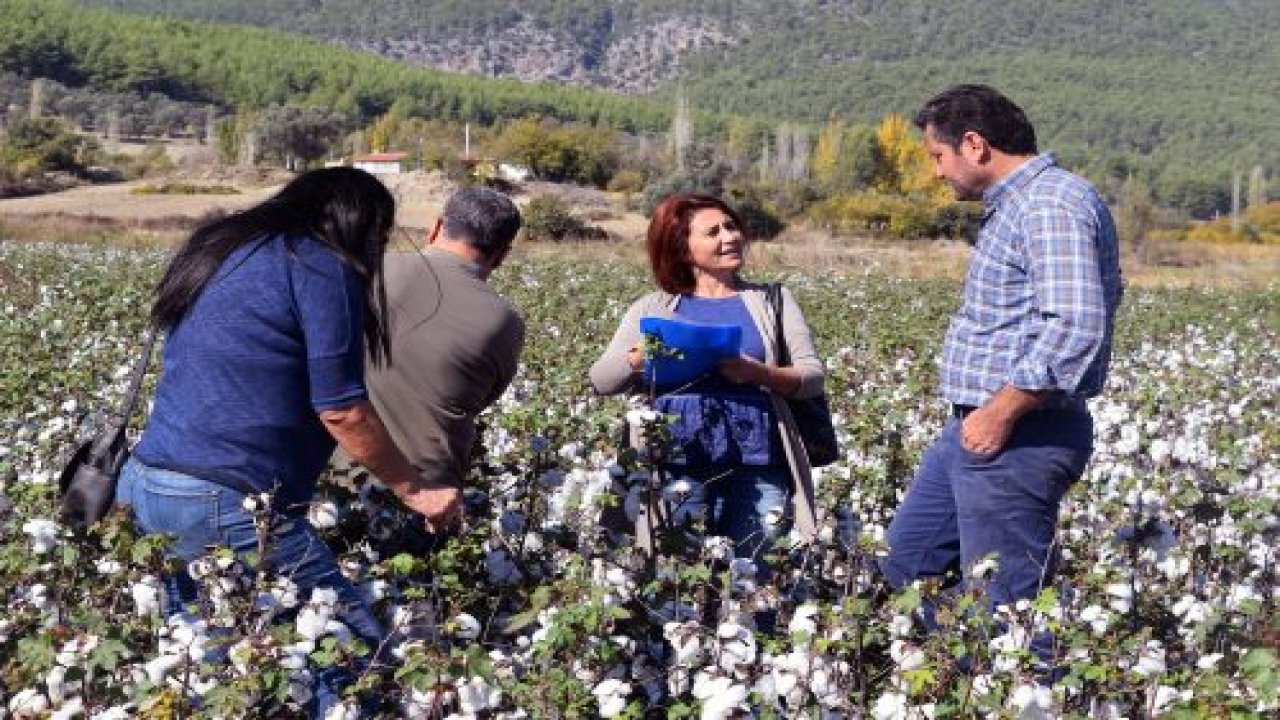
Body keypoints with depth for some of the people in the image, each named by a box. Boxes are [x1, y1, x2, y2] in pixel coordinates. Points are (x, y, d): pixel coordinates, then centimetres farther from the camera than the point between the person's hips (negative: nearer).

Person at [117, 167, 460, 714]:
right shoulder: (321, 268, -5)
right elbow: (340, 410, -8)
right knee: (356, 652, -2)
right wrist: (414, 491, 0)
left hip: (141, 485, 9)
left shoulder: (216, 251, 20)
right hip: (228, 502, -9)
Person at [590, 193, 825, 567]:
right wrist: (643, 354, -13)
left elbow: (813, 376, 5)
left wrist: (759, 374, -13)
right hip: (678, 465, 0)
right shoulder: (651, 309, 14)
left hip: (758, 468, 0)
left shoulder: (772, 300, 14)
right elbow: (601, 380, 6)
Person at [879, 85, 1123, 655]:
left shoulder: (1052, 204, -17)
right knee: (906, 558, 18)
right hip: (976, 427, 11)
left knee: (1005, 604, -6)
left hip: (1020, 436, -11)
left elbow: (1077, 326, -28)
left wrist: (1002, 410, -24)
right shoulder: (1013, 205, 17)